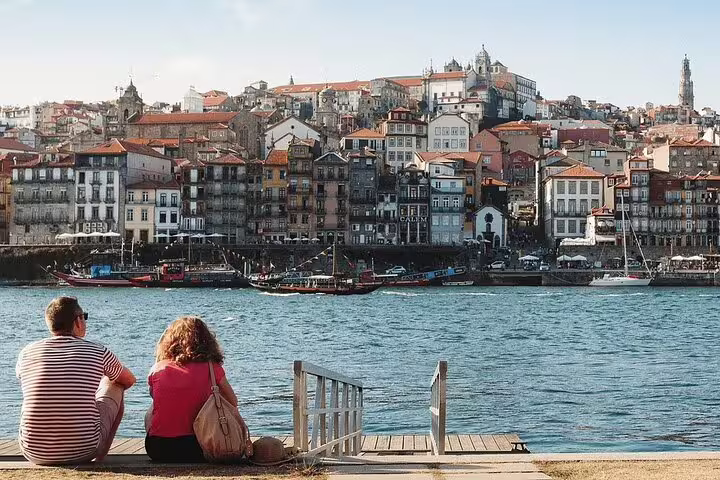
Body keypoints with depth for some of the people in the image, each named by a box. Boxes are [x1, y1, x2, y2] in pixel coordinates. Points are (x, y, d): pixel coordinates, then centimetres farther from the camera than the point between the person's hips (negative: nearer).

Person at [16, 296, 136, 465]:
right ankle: (100, 457, 27)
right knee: (112, 384, 22)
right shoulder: (98, 352, -1)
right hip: (84, 451, -2)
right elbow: (129, 380, 20)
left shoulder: (27, 353, 2)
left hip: (35, 455, 2)